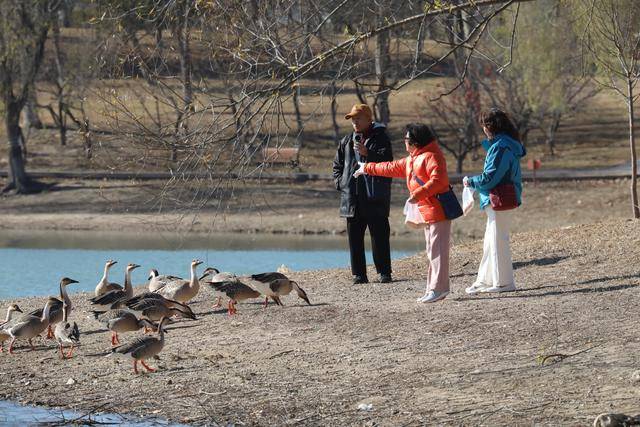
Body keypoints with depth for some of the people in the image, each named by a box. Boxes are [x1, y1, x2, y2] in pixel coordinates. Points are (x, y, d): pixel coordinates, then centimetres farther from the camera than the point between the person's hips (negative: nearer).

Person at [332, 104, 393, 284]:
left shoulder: (380, 138, 0)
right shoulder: (347, 141, 16)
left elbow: (387, 161, -13)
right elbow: (337, 165, 25)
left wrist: (367, 153, -25)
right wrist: (340, 183, 10)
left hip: (375, 199, -5)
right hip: (352, 199, 5)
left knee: (379, 236, -4)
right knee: (355, 238, 4)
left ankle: (384, 272, 2)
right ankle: (359, 274, 7)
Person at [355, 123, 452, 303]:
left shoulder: (431, 156, -12)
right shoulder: (411, 160, 21)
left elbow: (438, 180, -24)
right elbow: (392, 168, 32)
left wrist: (418, 194, -27)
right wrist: (367, 168, 37)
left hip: (438, 210, -10)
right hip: (427, 212, 10)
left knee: (437, 251, -11)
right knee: (433, 252, 10)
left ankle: (438, 289, -13)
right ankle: (433, 289, 12)